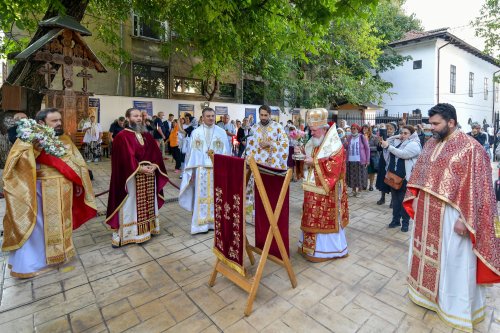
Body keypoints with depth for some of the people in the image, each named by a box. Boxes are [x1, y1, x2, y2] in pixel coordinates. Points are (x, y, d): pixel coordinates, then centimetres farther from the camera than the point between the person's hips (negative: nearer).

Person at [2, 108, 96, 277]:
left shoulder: (65, 139, 7)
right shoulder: (28, 139, -8)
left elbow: (77, 162, 10)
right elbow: (14, 162, -18)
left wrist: (78, 183, 6)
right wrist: (34, 149, -32)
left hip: (63, 191, 5)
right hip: (41, 192, -5)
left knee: (61, 223, 17)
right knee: (37, 226, 5)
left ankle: (60, 251, 36)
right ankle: (29, 262, 21)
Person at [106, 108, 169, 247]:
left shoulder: (147, 135, 12)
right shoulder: (122, 136, -7)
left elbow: (156, 152, 6)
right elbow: (125, 157, -17)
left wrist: (154, 166, -11)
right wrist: (139, 168, -22)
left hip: (149, 175, 6)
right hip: (131, 177, -6)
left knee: (147, 204, 15)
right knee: (129, 205, 0)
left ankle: (147, 229, 29)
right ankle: (123, 234, 11)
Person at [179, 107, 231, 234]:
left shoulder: (222, 132, 5)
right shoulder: (196, 132, 6)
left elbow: (226, 151, 6)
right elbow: (192, 152, 4)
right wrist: (192, 170, -1)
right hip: (201, 169, 0)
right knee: (201, 196, 2)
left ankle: (215, 222, 18)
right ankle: (201, 224, 11)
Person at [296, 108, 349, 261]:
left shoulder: (335, 145, -13)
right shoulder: (312, 142, 10)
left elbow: (334, 166, -23)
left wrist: (315, 162, -23)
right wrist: (303, 152, -1)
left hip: (326, 190, -7)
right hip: (312, 188, 8)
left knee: (325, 219, 1)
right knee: (312, 218, 15)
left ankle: (326, 249, 17)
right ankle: (310, 244, 28)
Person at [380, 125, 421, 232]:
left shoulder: (414, 144, -10)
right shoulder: (397, 141, 12)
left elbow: (403, 154, -24)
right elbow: (386, 143, 17)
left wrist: (388, 146, -24)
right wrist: (395, 136, 5)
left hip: (405, 178, -6)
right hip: (393, 176, 6)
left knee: (404, 201, 3)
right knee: (395, 200, 14)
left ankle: (405, 222, 17)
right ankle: (396, 220, 26)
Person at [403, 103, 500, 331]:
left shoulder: (470, 147, -14)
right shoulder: (431, 144, 6)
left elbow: (476, 187, -16)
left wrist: (464, 219, -19)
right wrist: (414, 199, 10)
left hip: (450, 215, -6)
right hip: (427, 212, 7)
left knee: (453, 260, 9)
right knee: (426, 250, 20)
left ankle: (458, 306, 30)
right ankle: (427, 288, 42)